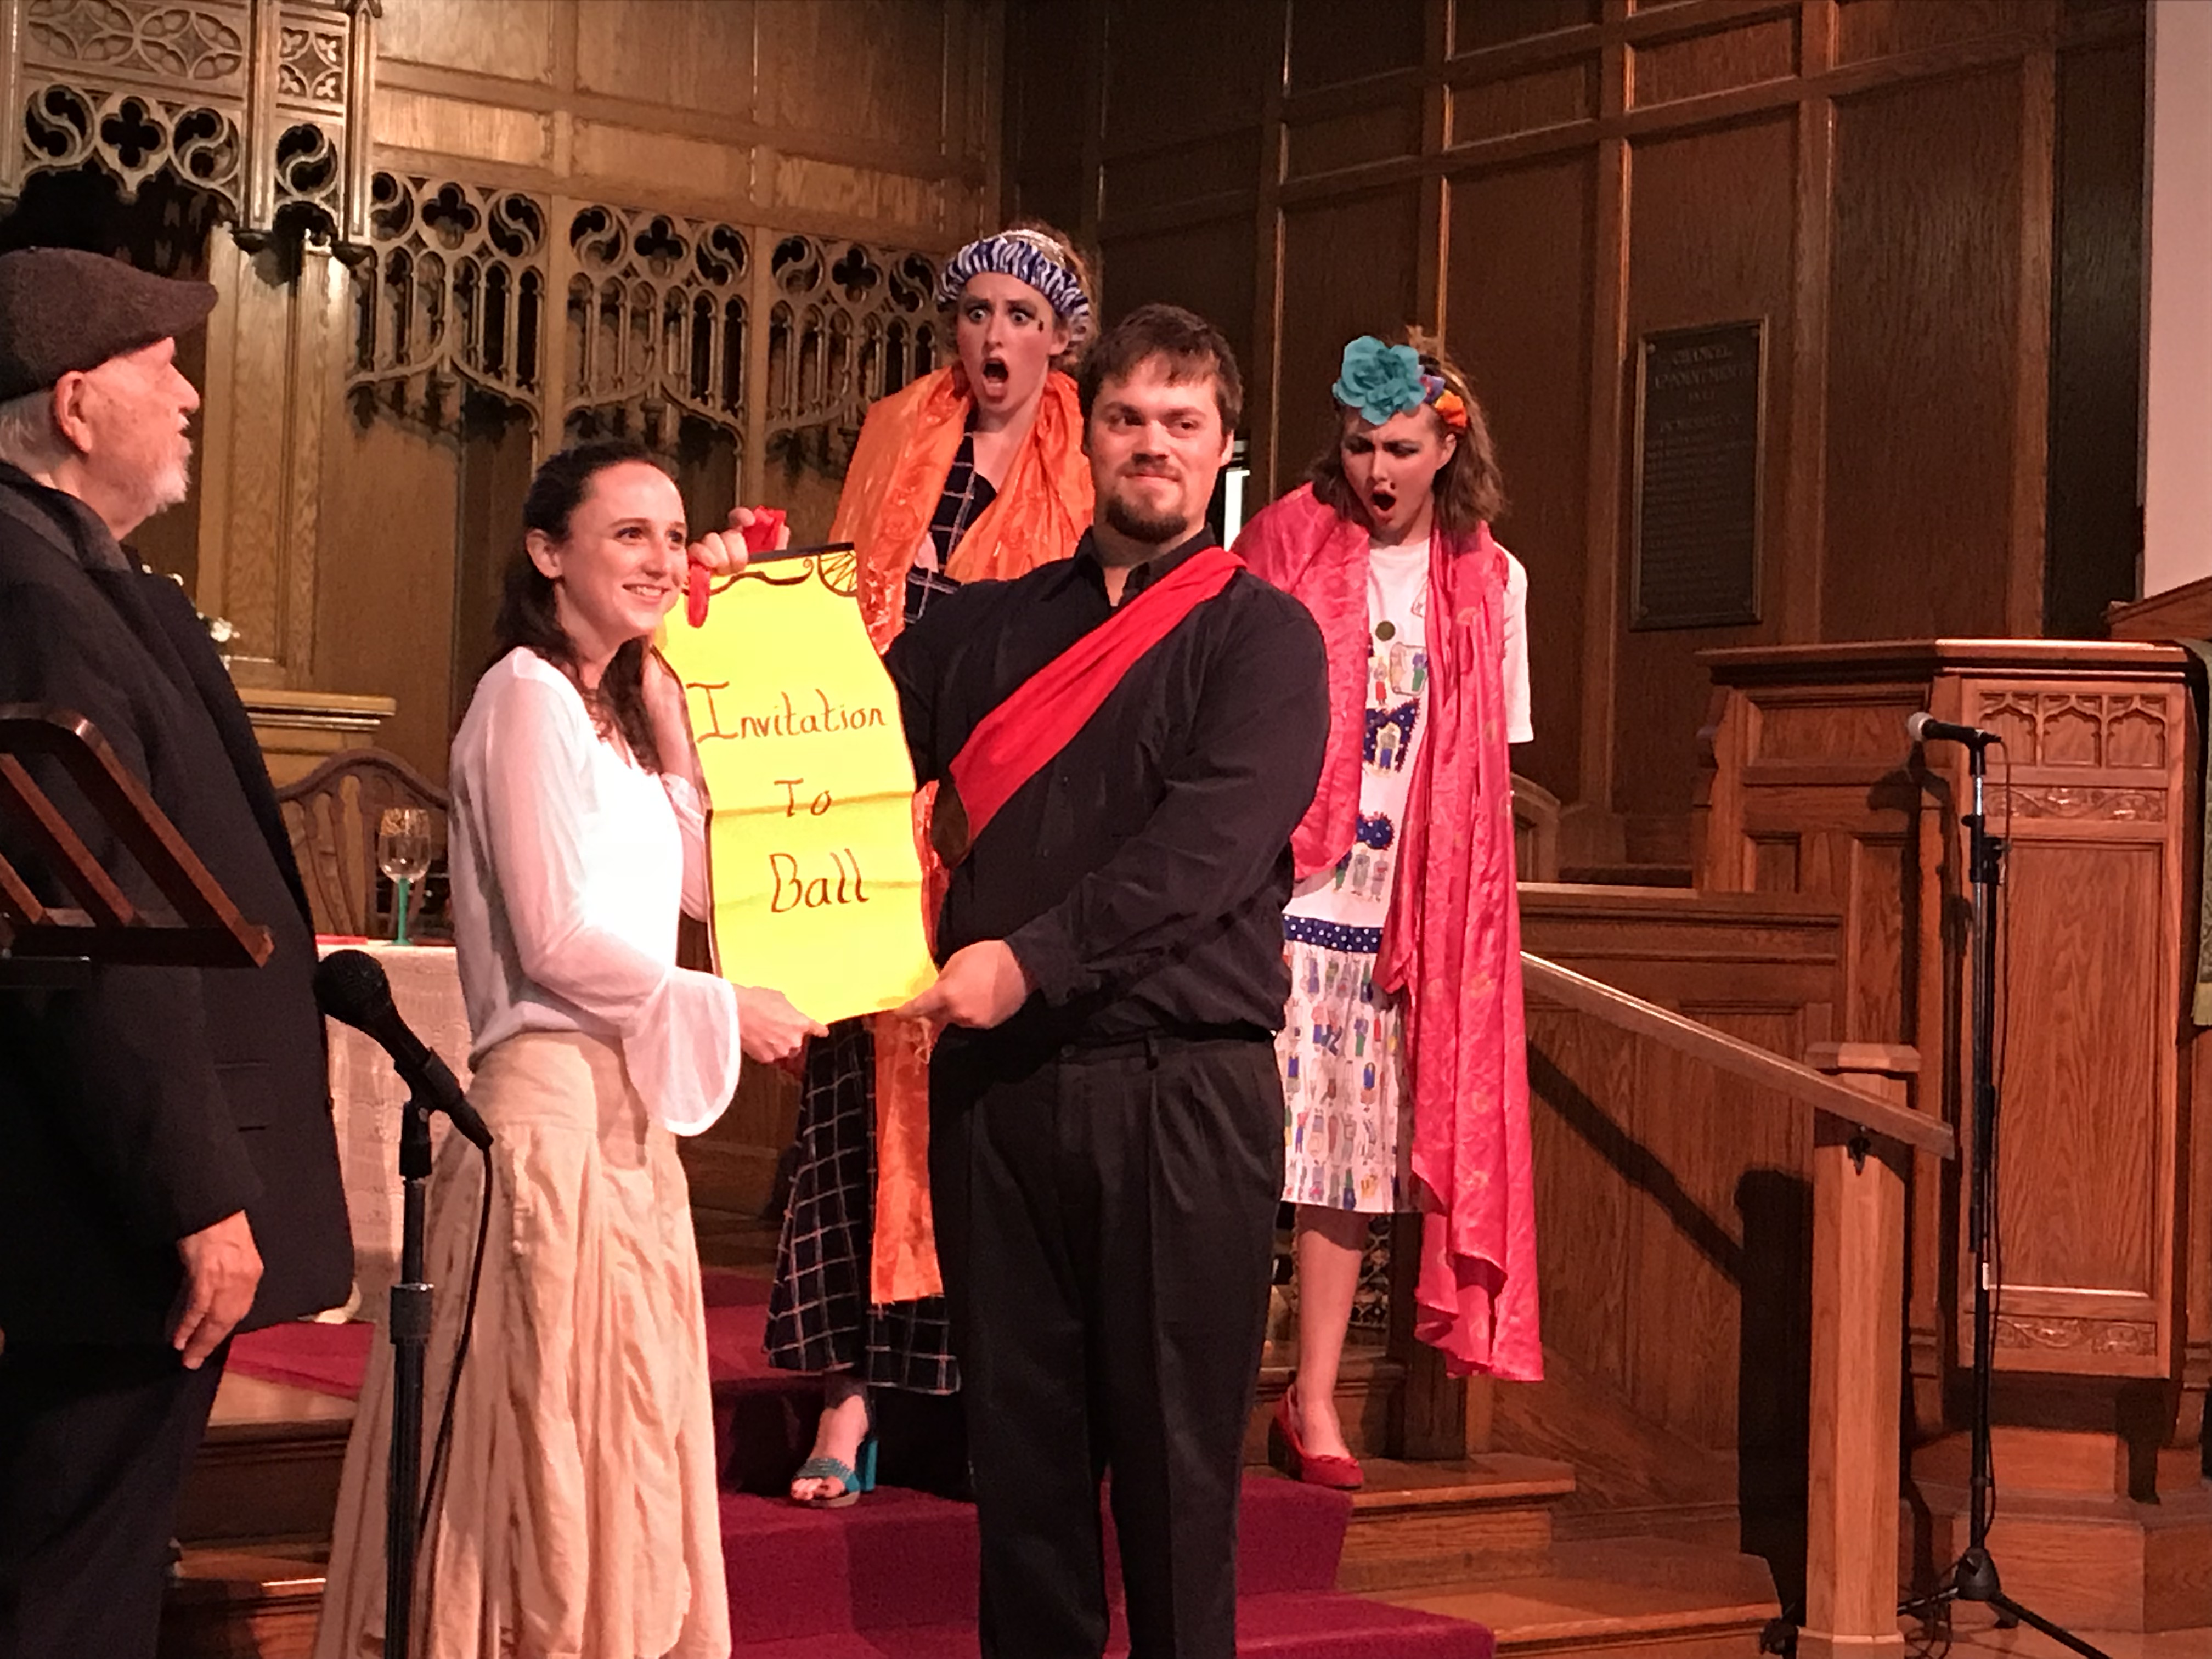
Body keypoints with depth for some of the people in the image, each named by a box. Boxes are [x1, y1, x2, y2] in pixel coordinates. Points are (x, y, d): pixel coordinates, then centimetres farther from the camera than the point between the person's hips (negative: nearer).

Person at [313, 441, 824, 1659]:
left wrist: (669, 710, 10)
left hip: (620, 1104, 9)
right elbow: (556, 940, -15)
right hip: (553, 1100, -9)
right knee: (552, 1436, -4)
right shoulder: (529, 695, -9)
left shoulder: (614, 707, 18)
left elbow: (691, 883, 11)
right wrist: (725, 1011, -6)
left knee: (614, 1438, 10)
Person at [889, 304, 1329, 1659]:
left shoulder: (1260, 635, 2)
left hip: (1181, 1083, -3)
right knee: (1021, 1440, 8)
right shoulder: (985, 628, 15)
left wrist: (1034, 958, -21)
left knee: (1176, 1454, 1)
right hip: (997, 1078, 4)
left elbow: (1206, 848, -12)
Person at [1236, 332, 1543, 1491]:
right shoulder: (1284, 542, 0)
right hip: (1277, 889, -3)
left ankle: (1315, 1402, 12)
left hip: (1406, 907, 3)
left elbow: (1490, 760, 13)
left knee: (1360, 1151, 5)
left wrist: (1446, 904, 7)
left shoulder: (1489, 582, 9)